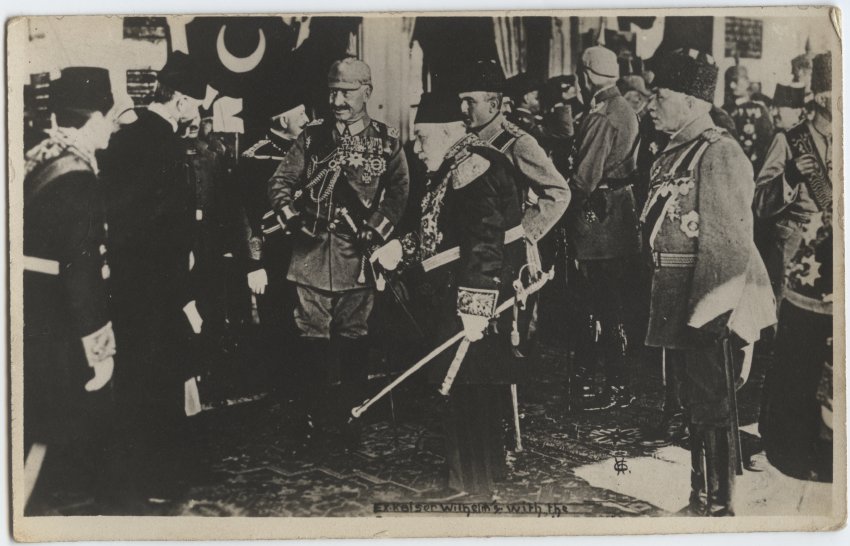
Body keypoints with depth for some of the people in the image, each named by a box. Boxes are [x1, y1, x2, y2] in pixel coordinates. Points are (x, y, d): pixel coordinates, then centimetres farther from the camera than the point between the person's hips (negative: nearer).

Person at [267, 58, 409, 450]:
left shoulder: (387, 142, 5)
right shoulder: (312, 137, 8)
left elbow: (398, 192, 1)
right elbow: (280, 182, 9)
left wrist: (375, 232, -11)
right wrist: (293, 218, -6)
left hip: (357, 255, -1)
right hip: (311, 253, 1)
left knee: (354, 338, 4)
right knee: (313, 337, 5)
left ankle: (352, 415, 15)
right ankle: (316, 414, 17)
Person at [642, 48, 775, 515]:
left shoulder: (719, 153, -15)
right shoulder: (673, 152, 12)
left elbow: (731, 240, -19)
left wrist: (714, 306, -21)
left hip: (706, 300, -9)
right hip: (679, 296, 9)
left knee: (712, 403, 0)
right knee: (696, 401, 18)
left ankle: (719, 504, 12)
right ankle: (701, 496, 31)